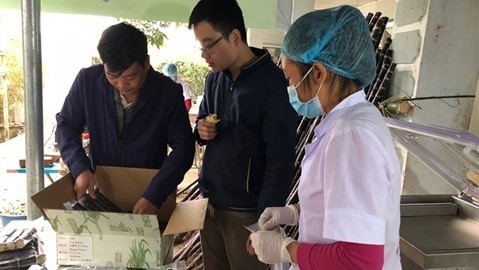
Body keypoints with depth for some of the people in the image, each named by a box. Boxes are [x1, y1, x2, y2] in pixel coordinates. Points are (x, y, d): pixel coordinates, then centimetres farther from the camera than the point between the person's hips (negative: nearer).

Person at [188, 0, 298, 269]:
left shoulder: (273, 84, -18)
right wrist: (201, 130, -7)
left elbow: (281, 162, -17)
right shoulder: (214, 78, 3)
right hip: (211, 201, 6)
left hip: (246, 211, -6)